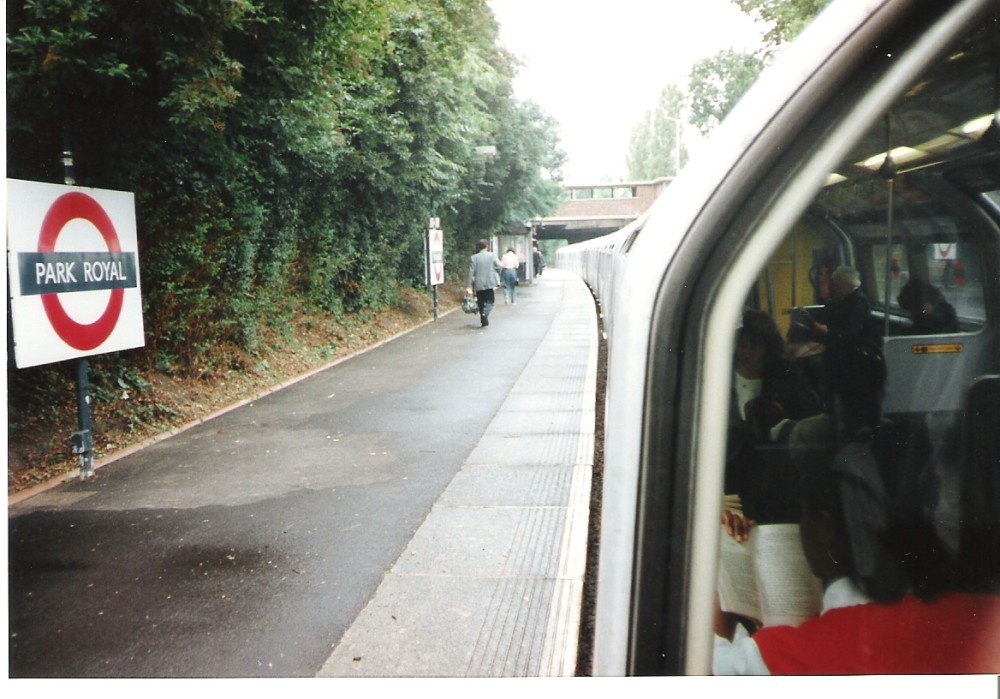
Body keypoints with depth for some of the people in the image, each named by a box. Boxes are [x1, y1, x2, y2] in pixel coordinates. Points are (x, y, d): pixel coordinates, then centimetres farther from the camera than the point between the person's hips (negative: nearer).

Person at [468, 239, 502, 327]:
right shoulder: (492, 255, 0)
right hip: (490, 283, -1)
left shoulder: (473, 258, 1)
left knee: (481, 302, 11)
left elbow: (471, 272, -2)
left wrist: (470, 285, -1)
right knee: (490, 300, 5)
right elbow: (498, 266, -8)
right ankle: (485, 314, -21)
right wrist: (497, 277, 10)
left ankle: (483, 321, 13)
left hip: (479, 284, 1)